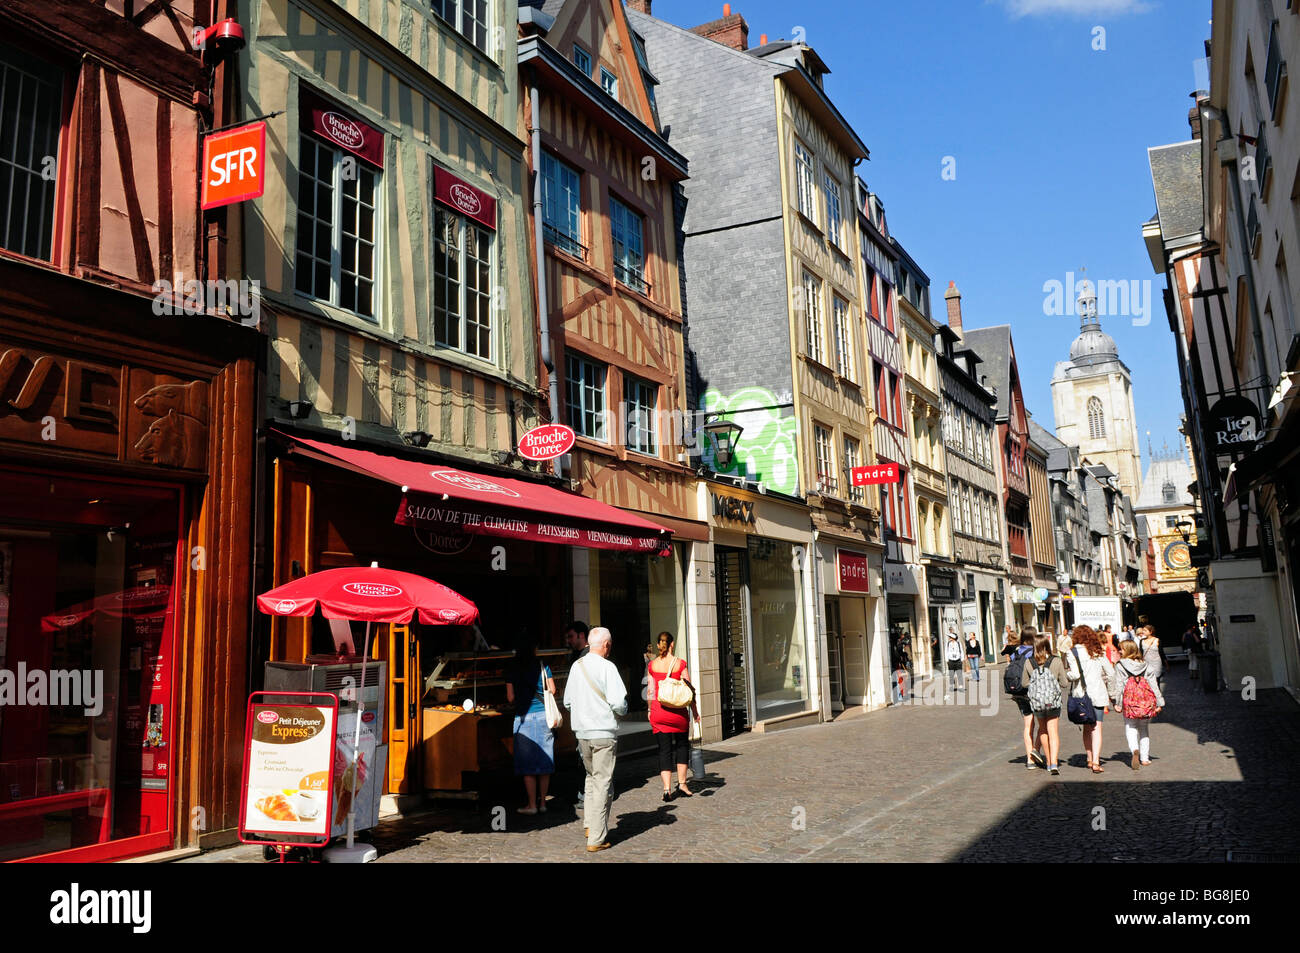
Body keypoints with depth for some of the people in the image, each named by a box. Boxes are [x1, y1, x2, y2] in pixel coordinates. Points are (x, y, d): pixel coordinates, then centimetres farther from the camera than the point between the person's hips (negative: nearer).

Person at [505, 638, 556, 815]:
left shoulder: (513, 669, -2)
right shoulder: (542, 666, 1)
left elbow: (510, 697, -3)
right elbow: (552, 690, 2)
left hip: (524, 718, -2)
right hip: (543, 716, 2)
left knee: (528, 763, 4)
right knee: (544, 760, 10)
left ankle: (532, 805, 6)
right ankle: (542, 802, 17)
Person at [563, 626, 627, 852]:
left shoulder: (577, 666, 6)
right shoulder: (607, 667, -14)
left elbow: (567, 702, 13)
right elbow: (618, 703, -18)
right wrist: (623, 709, 3)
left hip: (581, 732, 6)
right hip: (604, 733, -6)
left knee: (592, 777, 23)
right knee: (603, 783, 0)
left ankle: (590, 824, 25)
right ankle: (596, 838, 2)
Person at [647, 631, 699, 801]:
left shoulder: (652, 665, 0)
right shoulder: (680, 663, -5)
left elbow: (651, 690, 4)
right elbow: (689, 688, -2)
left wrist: (650, 710, 16)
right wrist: (695, 711, 7)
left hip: (658, 710, 1)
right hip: (677, 711, -1)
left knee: (664, 750, 6)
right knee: (681, 745, 18)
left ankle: (667, 788, -3)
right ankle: (682, 784, 16)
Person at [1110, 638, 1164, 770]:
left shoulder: (1120, 665, -2)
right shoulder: (1145, 665, 9)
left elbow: (1118, 685, -6)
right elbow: (1153, 684, 9)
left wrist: (1117, 703, -3)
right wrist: (1159, 703, 12)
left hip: (1129, 700, -3)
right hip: (1146, 700, 3)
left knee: (1130, 728, 4)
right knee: (1144, 728, 15)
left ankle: (1135, 749, -23)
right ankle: (1145, 758, 16)